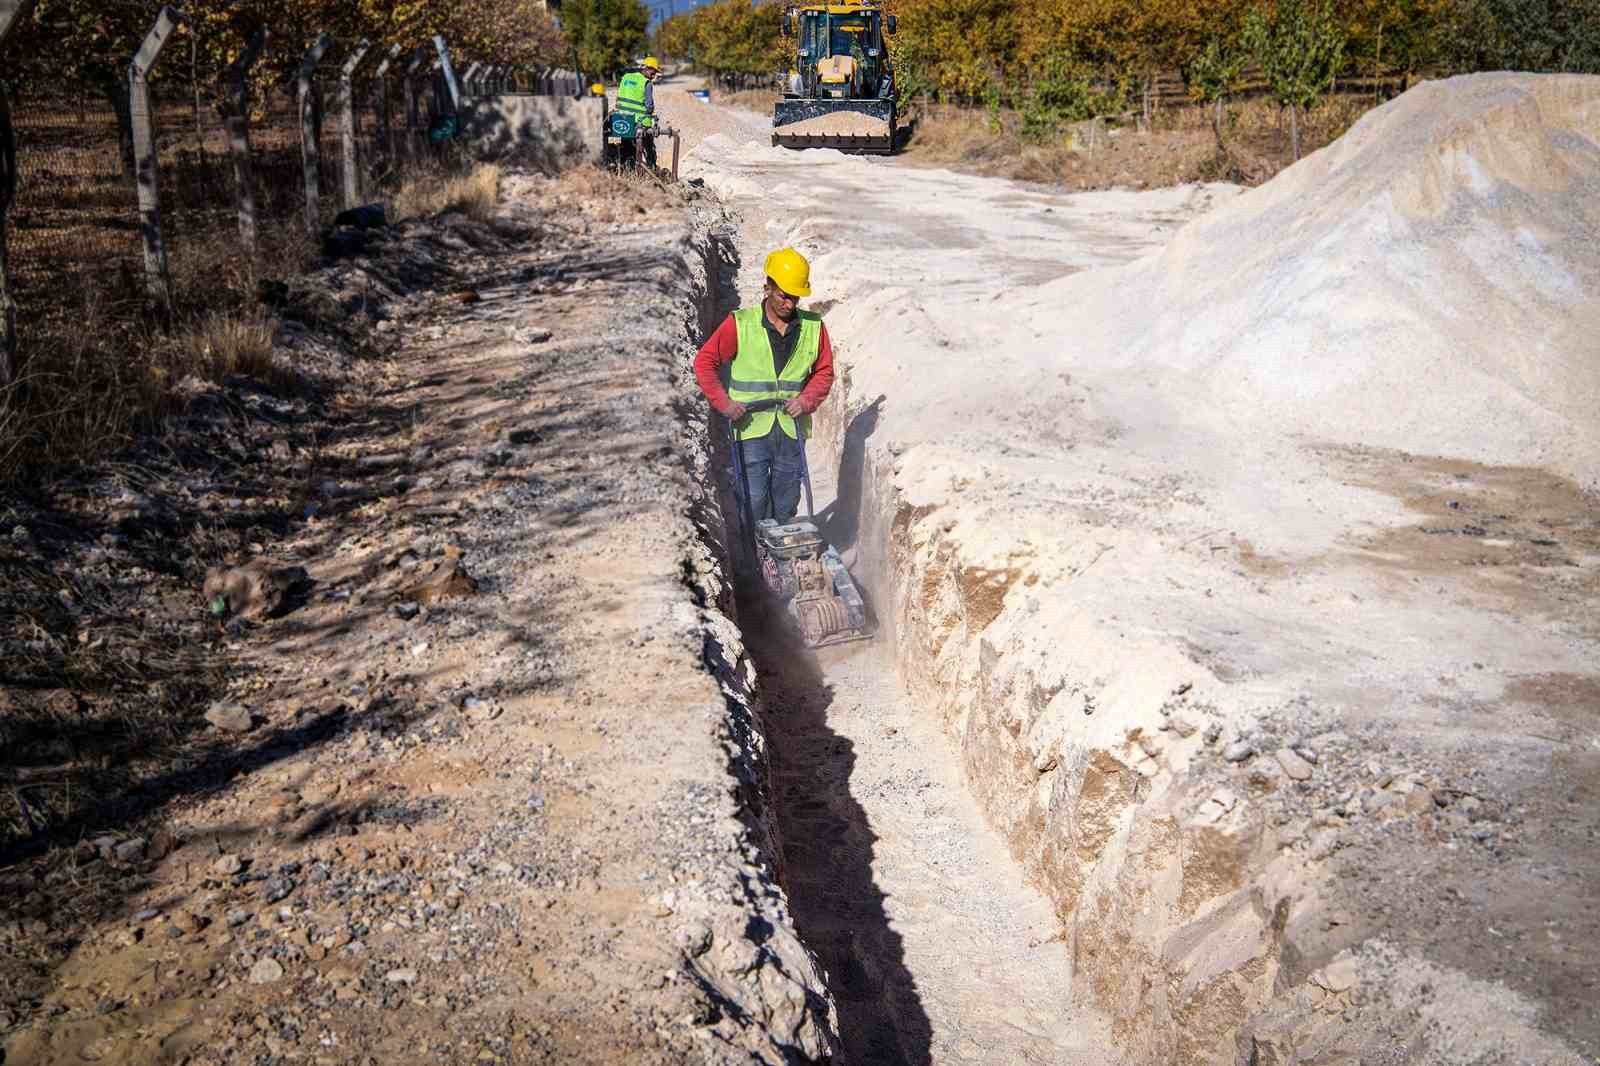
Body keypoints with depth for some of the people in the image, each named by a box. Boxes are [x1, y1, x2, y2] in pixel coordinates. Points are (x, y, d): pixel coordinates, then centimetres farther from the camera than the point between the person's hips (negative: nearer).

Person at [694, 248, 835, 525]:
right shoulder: (740, 324, -5)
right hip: (752, 430, -2)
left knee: (786, 507, 11)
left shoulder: (813, 327, 3)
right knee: (753, 504, -4)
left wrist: (806, 400, -8)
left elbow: (824, 372, 11)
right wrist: (723, 402, -11)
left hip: (792, 430, 3)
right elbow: (704, 361, -1)